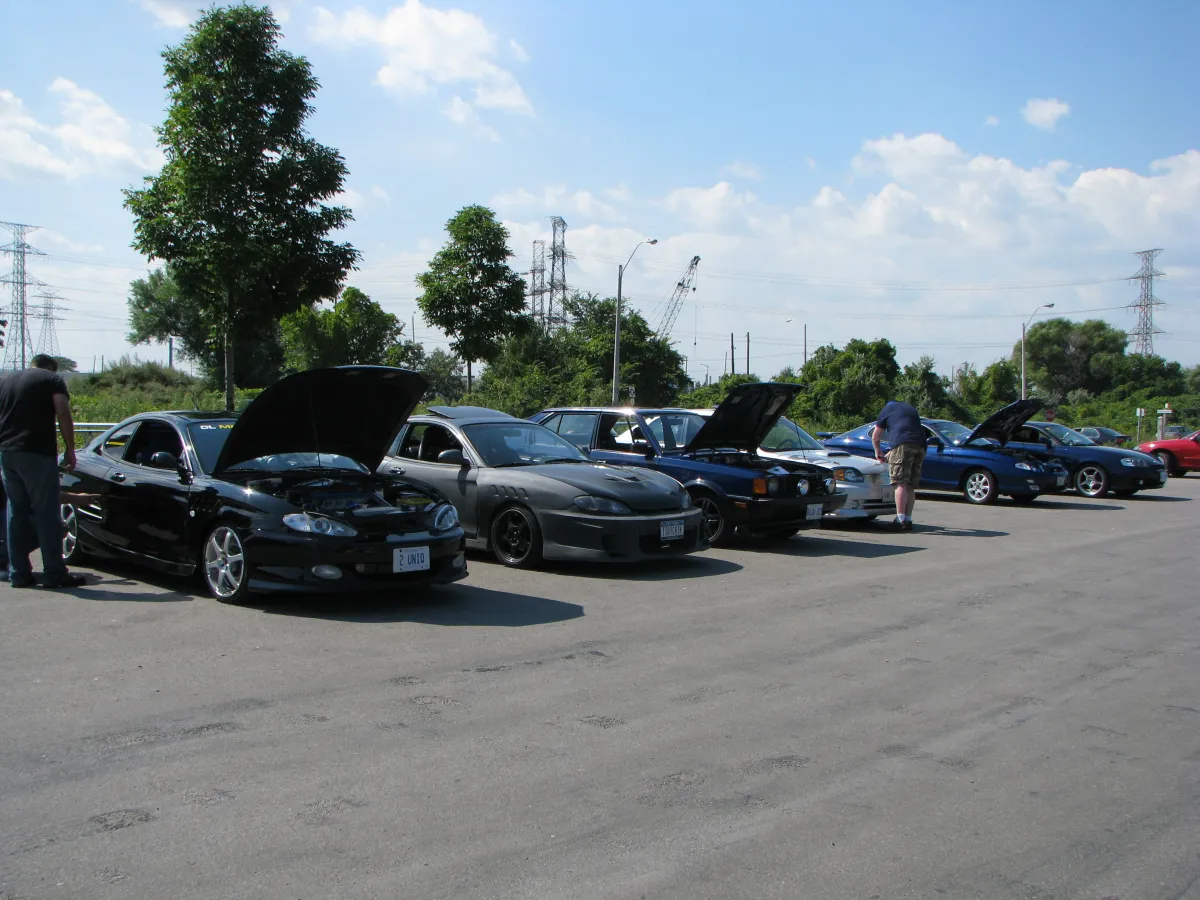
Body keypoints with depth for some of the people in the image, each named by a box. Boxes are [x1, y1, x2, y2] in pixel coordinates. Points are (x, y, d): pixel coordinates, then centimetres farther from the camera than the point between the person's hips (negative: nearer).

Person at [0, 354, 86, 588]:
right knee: (46, 513, -3)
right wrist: (70, 450, -3)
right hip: (37, 453, -5)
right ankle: (54, 573, -4)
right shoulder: (53, 380, 5)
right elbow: (63, 414, -6)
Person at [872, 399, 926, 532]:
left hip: (902, 444, -5)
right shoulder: (911, 408, 35)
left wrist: (878, 452, 37)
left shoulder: (887, 409, 19)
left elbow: (875, 437, 19)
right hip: (920, 446, 5)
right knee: (910, 486, 9)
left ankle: (900, 520, -19)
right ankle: (908, 520, 8)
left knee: (901, 484, -10)